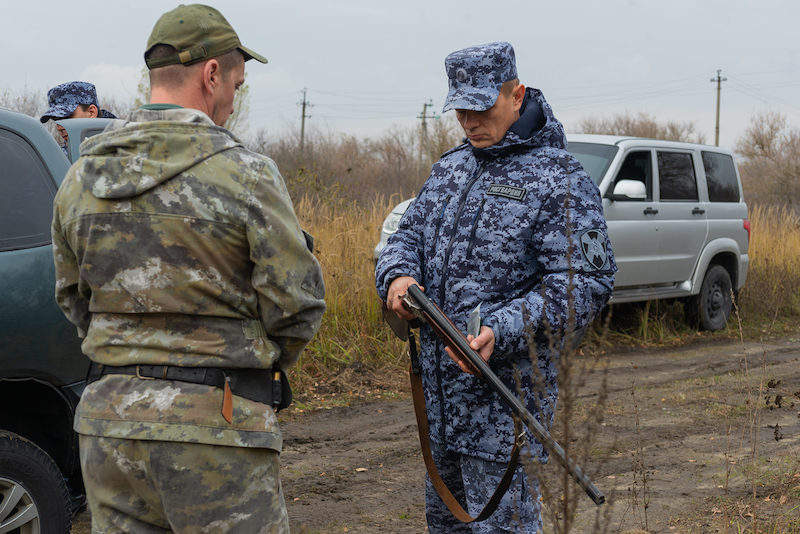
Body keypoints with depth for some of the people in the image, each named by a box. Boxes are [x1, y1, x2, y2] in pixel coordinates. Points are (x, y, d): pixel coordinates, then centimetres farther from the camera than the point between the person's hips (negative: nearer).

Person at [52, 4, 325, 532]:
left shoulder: (80, 178, 6)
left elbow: (73, 298, 15)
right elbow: (297, 303, -8)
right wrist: (261, 363, 11)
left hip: (107, 419, 6)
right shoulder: (245, 174, -11)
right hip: (215, 428, -6)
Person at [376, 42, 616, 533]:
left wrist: (500, 333, -29)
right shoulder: (450, 168, 13)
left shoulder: (561, 180, -10)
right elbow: (409, 232, 18)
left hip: (504, 392, -7)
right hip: (438, 386, 8)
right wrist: (398, 274, -8)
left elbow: (584, 283, -17)